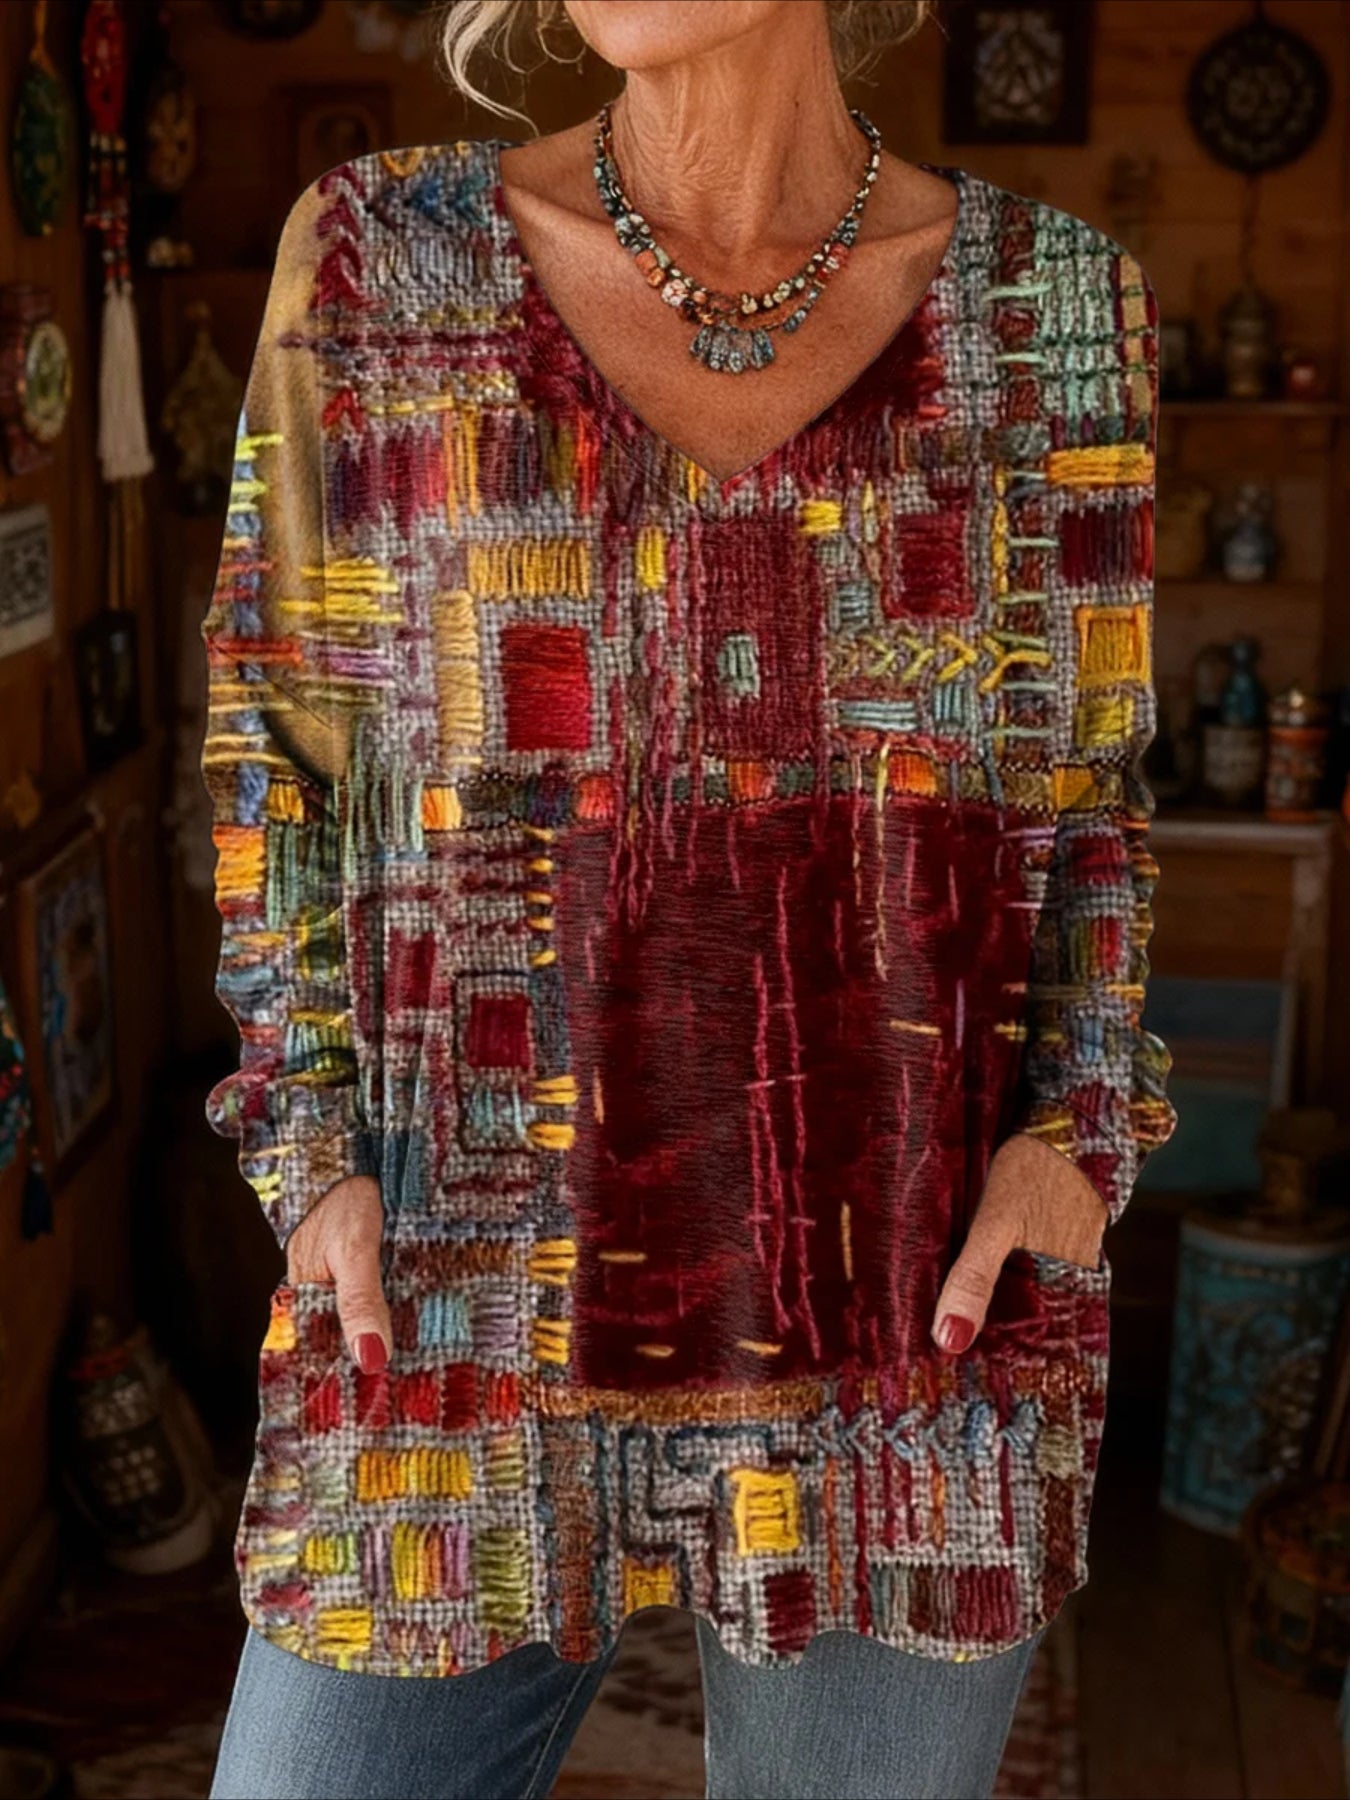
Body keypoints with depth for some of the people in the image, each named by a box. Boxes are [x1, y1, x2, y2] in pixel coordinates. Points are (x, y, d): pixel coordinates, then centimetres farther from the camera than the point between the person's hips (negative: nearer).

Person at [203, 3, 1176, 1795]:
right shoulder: (378, 255, 0)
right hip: (469, 1307, 0)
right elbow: (282, 742, 6)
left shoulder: (1053, 300, 1)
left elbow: (1086, 788, 9)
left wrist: (1076, 1134, -6)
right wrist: (312, 1150, -3)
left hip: (918, 1324, 1)